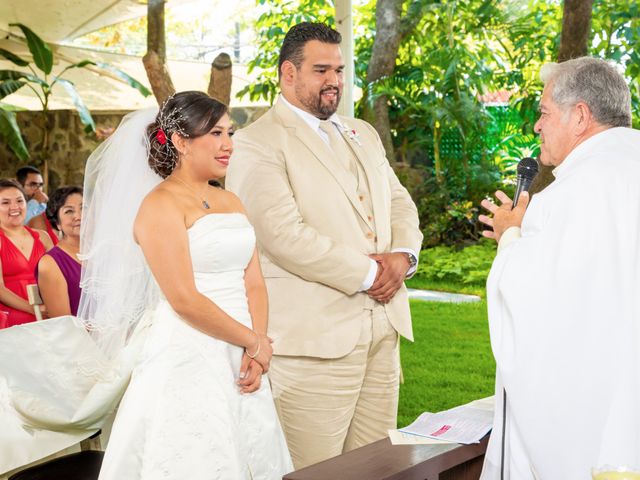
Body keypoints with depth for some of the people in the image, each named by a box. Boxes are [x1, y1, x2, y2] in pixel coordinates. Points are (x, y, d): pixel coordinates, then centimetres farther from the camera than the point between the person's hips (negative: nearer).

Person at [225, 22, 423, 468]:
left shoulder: (363, 134, 20)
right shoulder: (258, 143, -8)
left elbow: (400, 202, 20)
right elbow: (284, 234, -19)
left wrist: (403, 255, -3)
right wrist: (366, 274, -13)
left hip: (383, 328, 8)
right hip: (313, 335, -7)